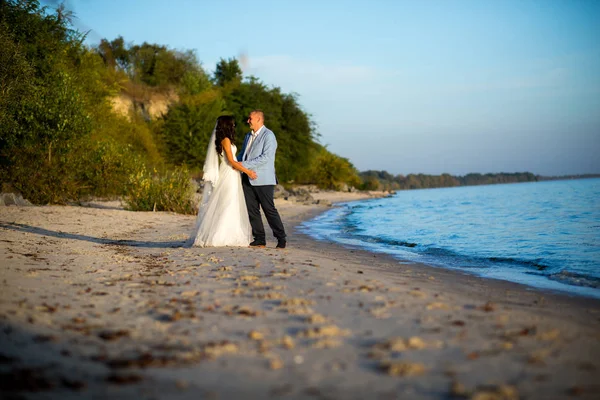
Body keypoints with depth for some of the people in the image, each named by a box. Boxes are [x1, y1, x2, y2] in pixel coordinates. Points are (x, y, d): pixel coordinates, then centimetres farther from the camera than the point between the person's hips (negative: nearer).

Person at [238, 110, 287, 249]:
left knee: (269, 209, -5)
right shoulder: (248, 136, 19)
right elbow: (242, 154, 25)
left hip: (263, 180, -8)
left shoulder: (268, 135, -8)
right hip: (248, 179, 8)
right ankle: (259, 239, 11)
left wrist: (244, 164, -20)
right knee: (252, 210, 5)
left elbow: (266, 157, -18)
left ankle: (281, 239, 5)